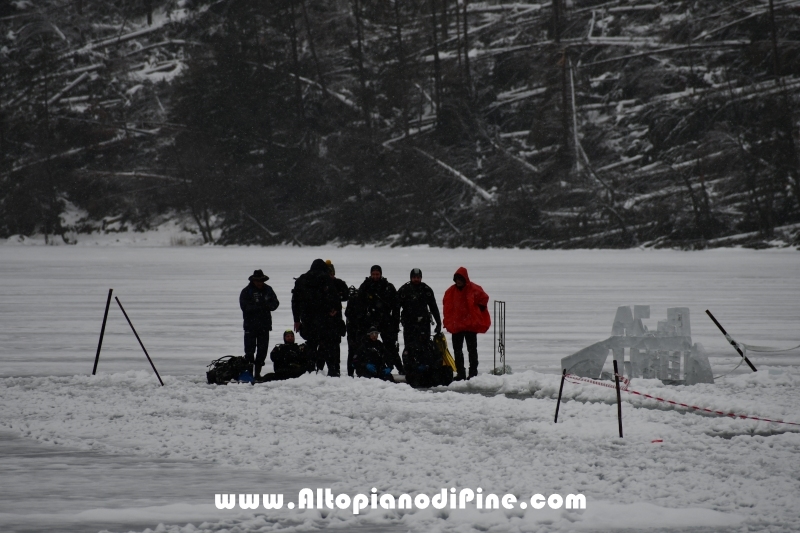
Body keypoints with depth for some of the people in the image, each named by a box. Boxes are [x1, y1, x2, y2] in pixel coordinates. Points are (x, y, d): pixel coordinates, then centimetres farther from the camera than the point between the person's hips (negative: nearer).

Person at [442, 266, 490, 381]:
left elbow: (484, 298, 2)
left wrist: (478, 311, 2)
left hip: (471, 325, -4)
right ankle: (460, 373, 12)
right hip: (456, 326, 4)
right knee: (457, 350, 7)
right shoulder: (451, 291, 5)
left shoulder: (474, 289, -7)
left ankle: (473, 372, 5)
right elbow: (447, 307, 12)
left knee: (472, 349, 2)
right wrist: (448, 322, 8)